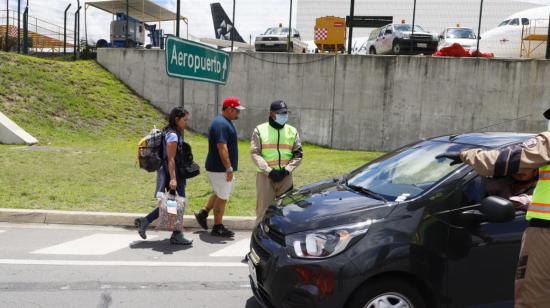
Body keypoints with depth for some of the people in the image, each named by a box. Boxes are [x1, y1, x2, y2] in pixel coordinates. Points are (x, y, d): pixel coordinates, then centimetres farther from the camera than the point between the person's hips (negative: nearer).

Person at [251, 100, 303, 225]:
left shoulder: (292, 131, 11)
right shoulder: (260, 130, 3)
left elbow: (298, 154, 7)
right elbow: (255, 153, -5)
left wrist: (286, 170, -8)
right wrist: (269, 171, -15)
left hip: (286, 177, 3)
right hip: (265, 176, -3)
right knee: (263, 209, -2)